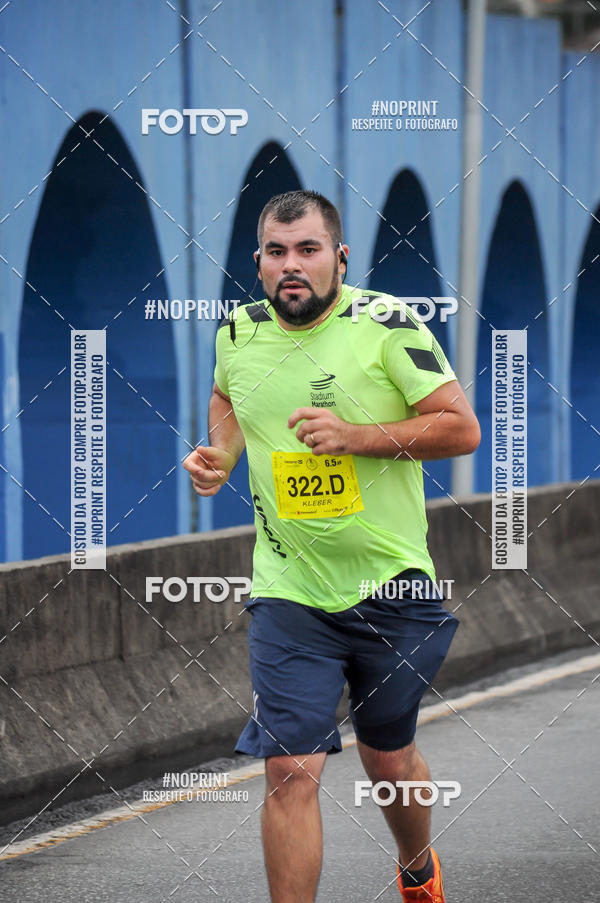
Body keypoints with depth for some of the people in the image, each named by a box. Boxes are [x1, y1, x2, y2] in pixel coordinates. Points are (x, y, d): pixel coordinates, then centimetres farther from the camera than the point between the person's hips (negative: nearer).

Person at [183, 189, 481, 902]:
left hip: (391, 586, -1)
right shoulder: (238, 333, 0)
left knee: (388, 759, 16)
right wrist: (222, 454, 4)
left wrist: (356, 436, -21)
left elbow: (462, 428, -11)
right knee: (290, 770, -10)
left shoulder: (386, 323, -11)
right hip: (288, 594, 1)